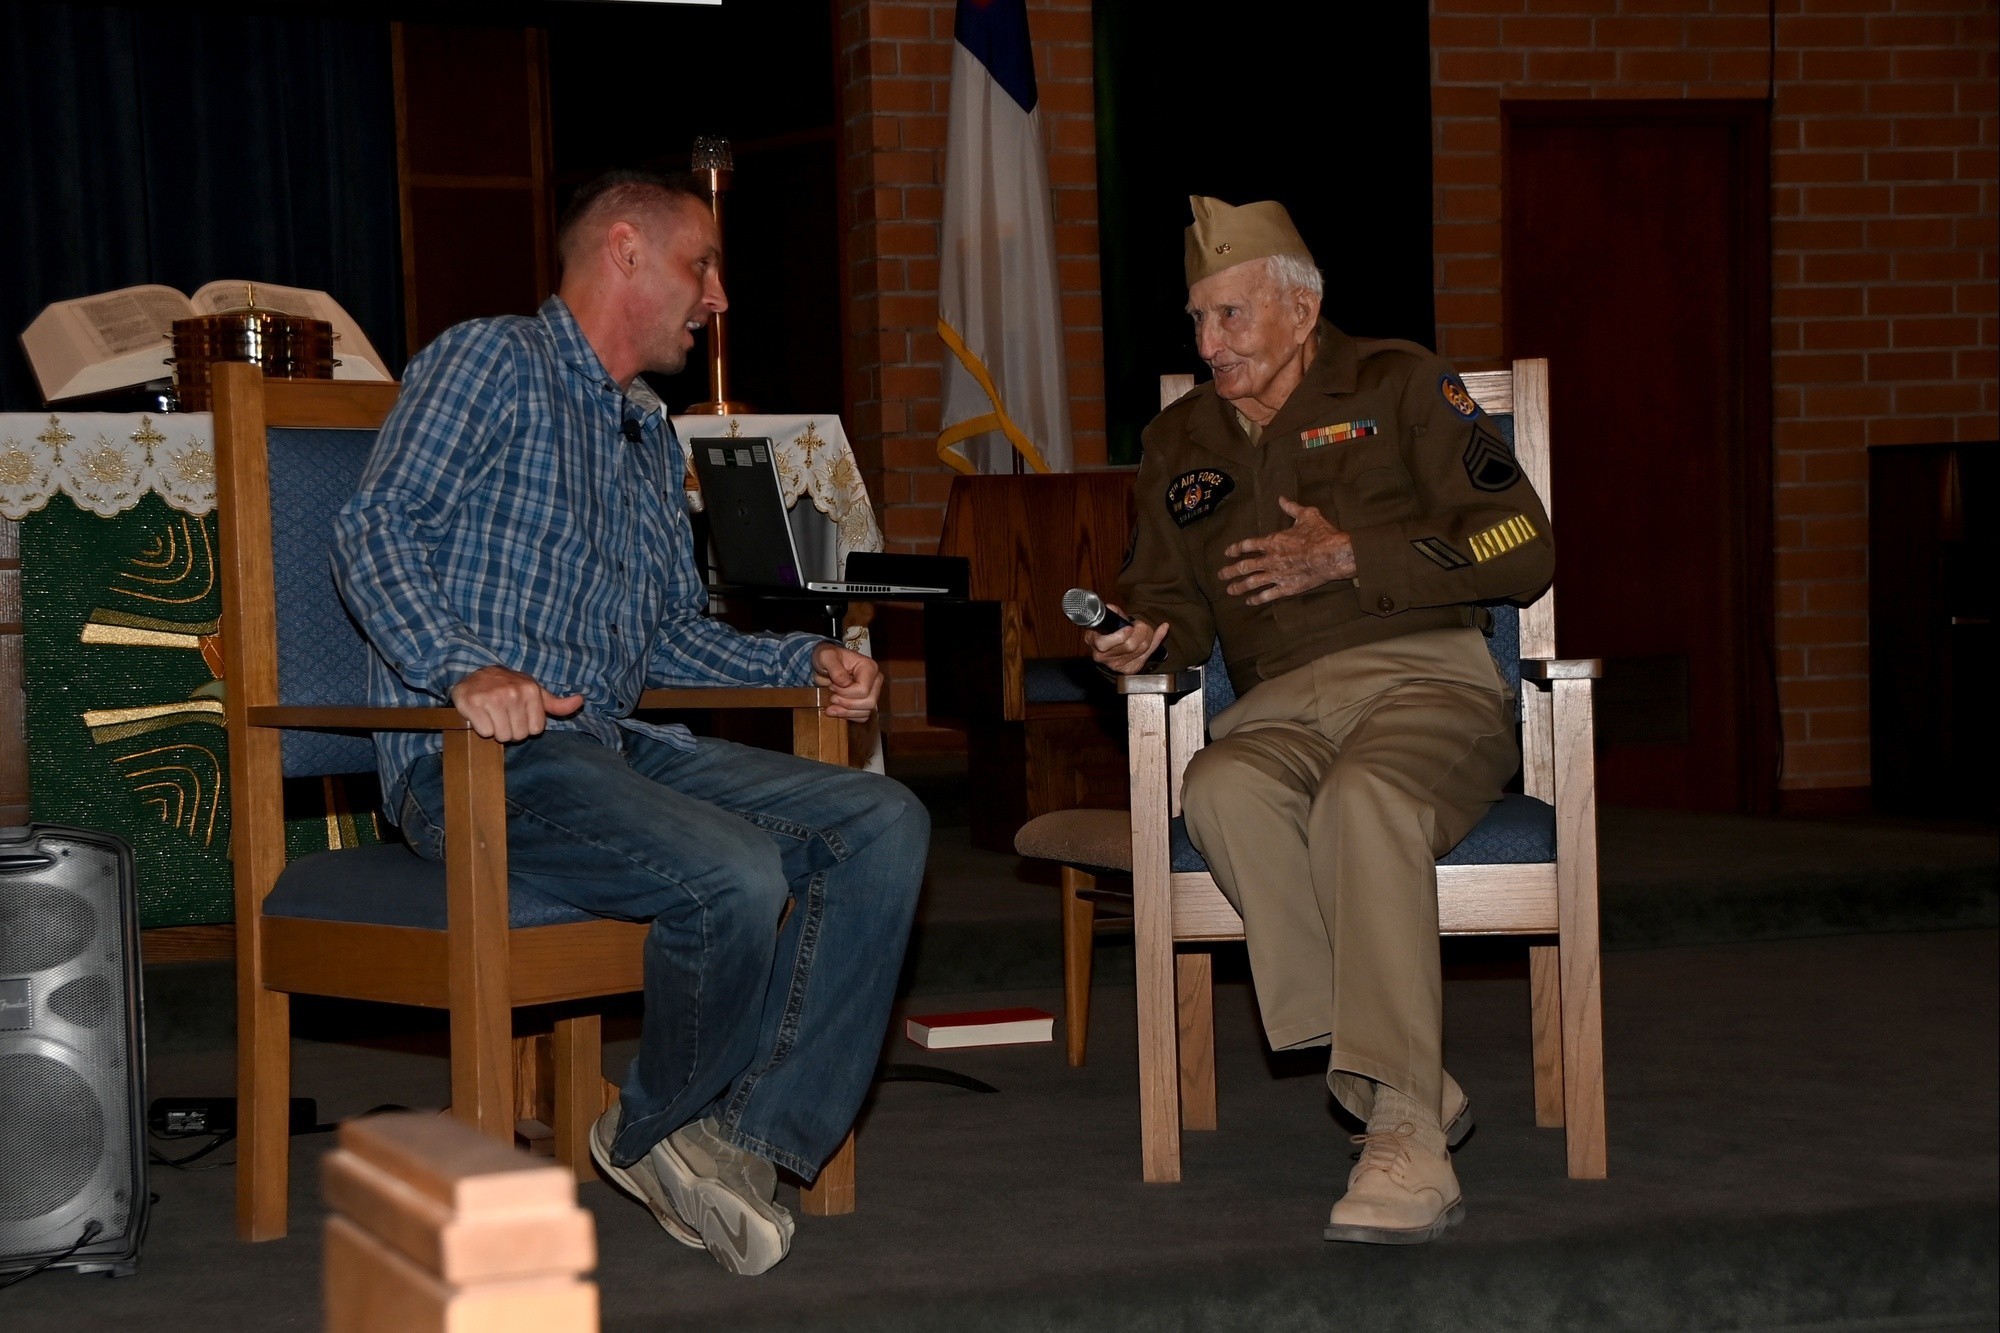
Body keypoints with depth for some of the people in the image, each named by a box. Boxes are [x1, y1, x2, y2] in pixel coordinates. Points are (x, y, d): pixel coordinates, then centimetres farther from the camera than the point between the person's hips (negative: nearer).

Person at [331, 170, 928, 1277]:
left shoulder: (653, 440, 27)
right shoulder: (491, 364, 0)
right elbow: (376, 529, -13)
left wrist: (802, 661, 13)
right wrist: (466, 668, -29)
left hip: (617, 749, 9)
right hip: (479, 766, -9)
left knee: (884, 825, -10)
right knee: (737, 875, -31)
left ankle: (748, 1137, -12)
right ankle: (655, 1130, -3)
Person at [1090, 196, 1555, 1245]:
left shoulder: (1398, 387, 8)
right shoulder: (1179, 443, 23)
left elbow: (1522, 548, 1)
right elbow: (1168, 601, 25)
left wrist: (1349, 558, -6)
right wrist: (1140, 640, -1)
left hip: (1425, 682, -3)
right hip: (1278, 710, 3)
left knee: (1363, 796, -38)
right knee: (1220, 791, -33)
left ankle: (1403, 1131, -42)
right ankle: (1410, 1088, -33)